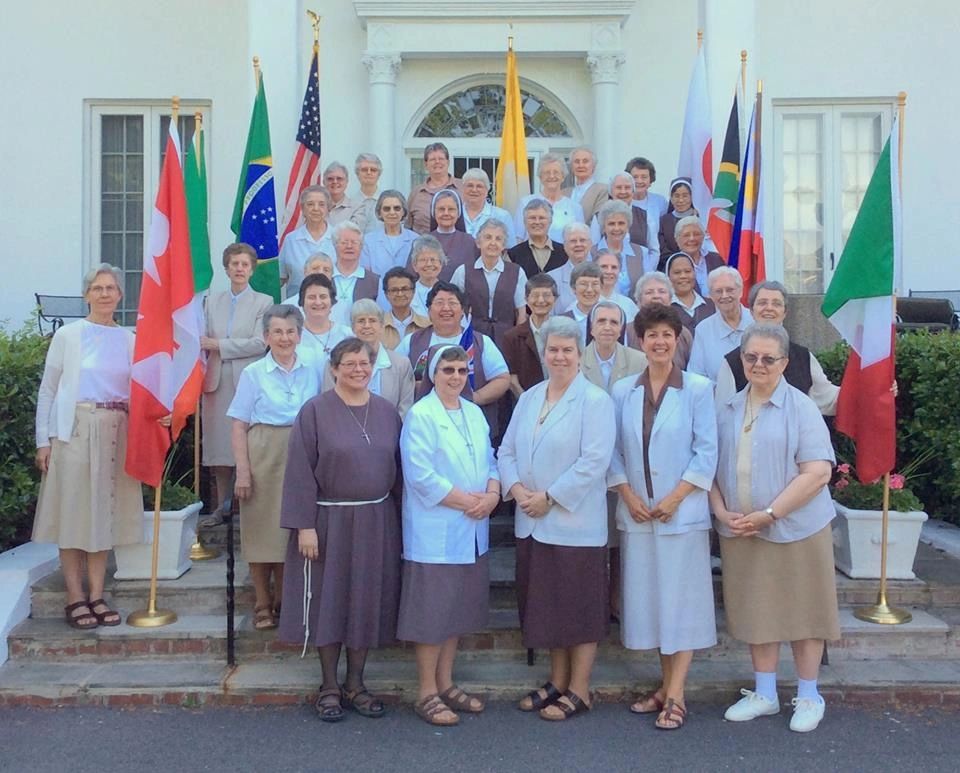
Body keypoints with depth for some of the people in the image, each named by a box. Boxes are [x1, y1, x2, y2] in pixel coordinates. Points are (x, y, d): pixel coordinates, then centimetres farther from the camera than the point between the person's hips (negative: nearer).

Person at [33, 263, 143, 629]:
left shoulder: (129, 340, 8)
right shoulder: (68, 335, 1)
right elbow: (47, 390, 2)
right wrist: (44, 440, -3)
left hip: (116, 433, 3)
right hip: (75, 430, -3)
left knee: (105, 512, 7)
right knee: (73, 512, 1)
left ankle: (96, 596, 15)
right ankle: (75, 599, 8)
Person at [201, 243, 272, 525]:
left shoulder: (263, 302, 2)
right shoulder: (212, 301, 15)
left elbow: (259, 344, -8)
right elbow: (205, 342, 14)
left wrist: (218, 345, -8)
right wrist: (201, 374, 2)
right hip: (217, 383, 4)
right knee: (219, 444, 4)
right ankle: (222, 506, 14)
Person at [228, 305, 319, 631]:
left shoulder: (313, 371, 6)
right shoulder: (253, 374, 1)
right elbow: (239, 426, -2)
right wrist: (242, 470, -10)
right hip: (264, 457, -2)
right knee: (262, 531, 3)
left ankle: (285, 603, 23)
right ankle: (263, 605, 16)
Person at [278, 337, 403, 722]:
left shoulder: (387, 412, 5)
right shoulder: (315, 411, -6)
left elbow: (397, 469, 9)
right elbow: (300, 472, -9)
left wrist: (399, 520, 6)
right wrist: (304, 526, -14)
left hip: (377, 523, 4)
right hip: (330, 521, -3)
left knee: (367, 602, 10)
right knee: (329, 599, 6)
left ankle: (355, 684, 25)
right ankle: (329, 686, 21)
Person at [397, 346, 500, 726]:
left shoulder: (475, 413, 12)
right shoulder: (420, 415, -10)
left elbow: (489, 460, 13)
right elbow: (421, 475, -18)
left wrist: (493, 494, -7)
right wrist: (467, 501, -16)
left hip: (472, 531, 7)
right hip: (435, 531, -7)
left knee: (458, 609, 15)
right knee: (432, 611, 1)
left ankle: (446, 683, 28)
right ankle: (427, 692, 14)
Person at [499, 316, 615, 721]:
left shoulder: (595, 400, -8)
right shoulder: (528, 398, 12)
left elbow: (594, 461, -17)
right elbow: (507, 451, 12)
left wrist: (550, 498, -16)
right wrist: (516, 488, -6)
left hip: (575, 523, -6)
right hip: (532, 523, 6)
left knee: (579, 608, 4)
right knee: (547, 605, 15)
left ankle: (578, 690, 18)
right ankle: (557, 681, 30)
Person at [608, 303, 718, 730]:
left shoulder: (698, 388, -3)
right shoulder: (623, 391, 7)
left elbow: (706, 451, -6)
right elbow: (614, 450, 6)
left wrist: (675, 498, -12)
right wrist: (629, 496, -5)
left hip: (682, 512, -3)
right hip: (636, 513, 4)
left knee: (681, 598, 1)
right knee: (647, 597, 9)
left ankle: (675, 696, 7)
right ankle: (665, 684, 22)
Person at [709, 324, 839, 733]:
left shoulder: (801, 408, -7)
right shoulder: (727, 410, 7)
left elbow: (817, 472, -14)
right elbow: (711, 467, 10)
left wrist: (769, 514, -18)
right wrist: (722, 512, -6)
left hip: (796, 528, -4)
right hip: (741, 531, 4)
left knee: (802, 609, 7)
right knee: (757, 610, 12)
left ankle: (808, 696, 23)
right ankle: (764, 693, 27)